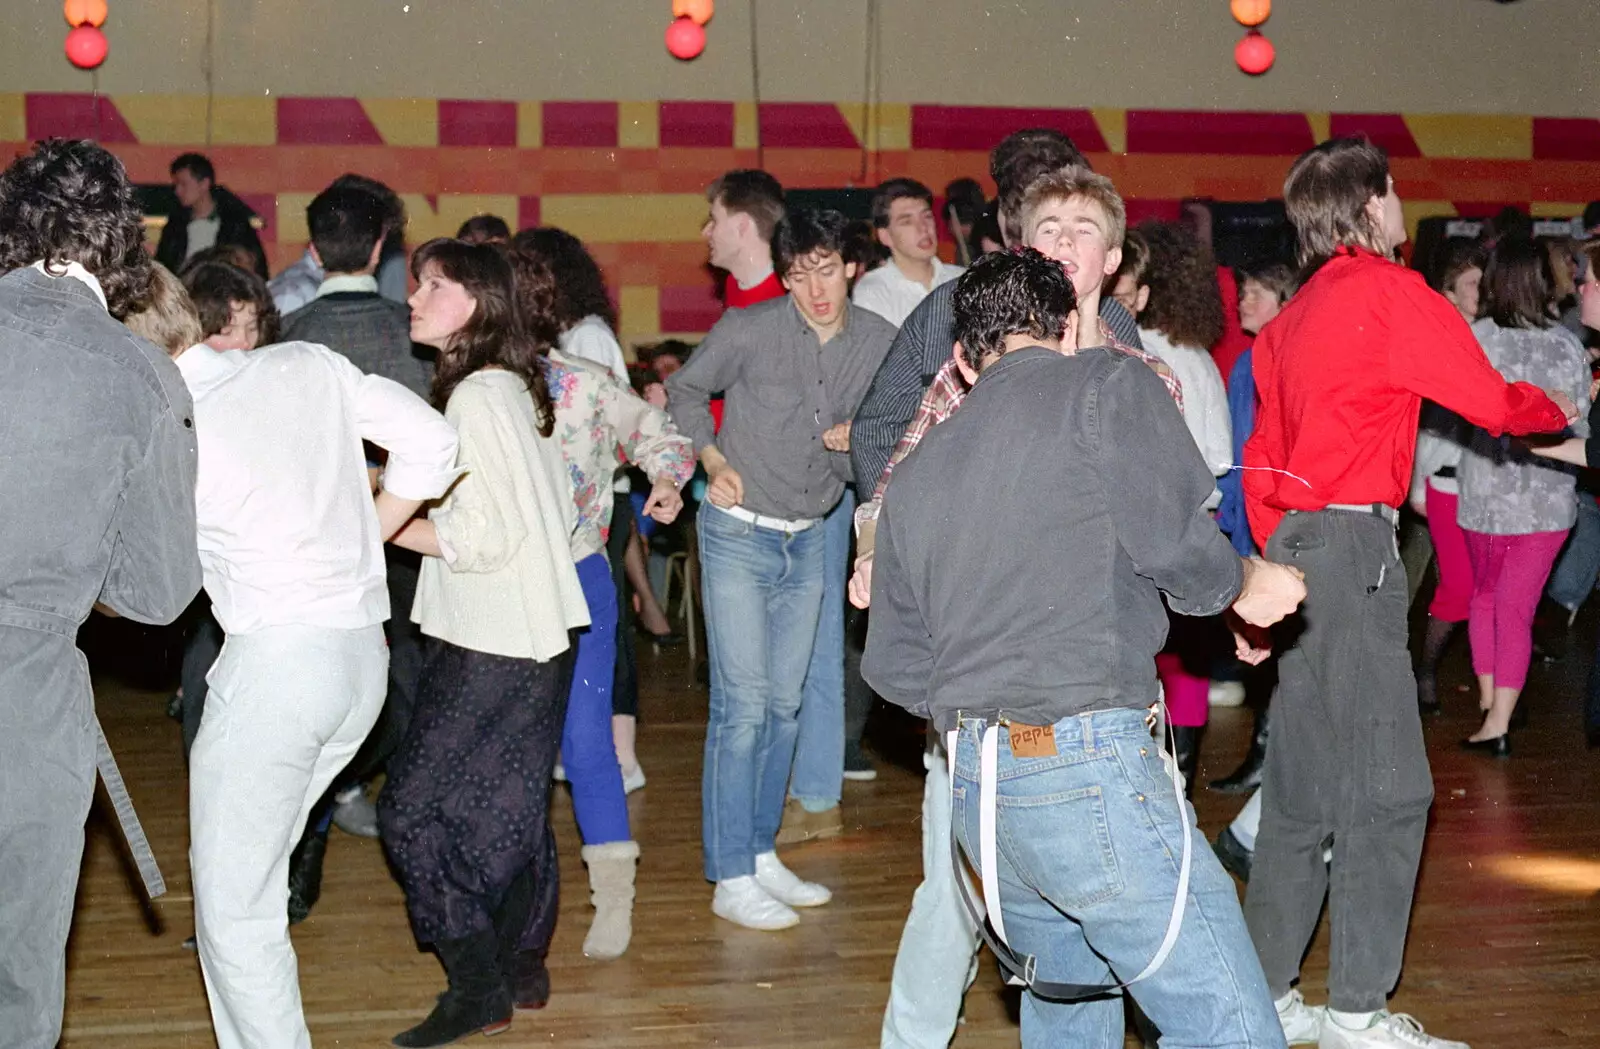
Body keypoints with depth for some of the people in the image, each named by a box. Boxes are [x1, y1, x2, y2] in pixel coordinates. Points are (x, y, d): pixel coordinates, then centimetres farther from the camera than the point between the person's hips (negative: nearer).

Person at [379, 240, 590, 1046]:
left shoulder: (475, 397, -17)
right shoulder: (518, 386, 11)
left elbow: (481, 538, -20)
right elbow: (560, 509, 17)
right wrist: (423, 500, 19)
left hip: (494, 645, -10)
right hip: (538, 632, 10)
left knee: (416, 805, -5)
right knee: (510, 803, 17)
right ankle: (522, 969, 26)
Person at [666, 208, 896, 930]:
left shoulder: (880, 342, -1)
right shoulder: (747, 331, -12)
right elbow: (684, 390, 3)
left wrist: (859, 439, -11)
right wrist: (714, 461, -9)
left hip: (807, 539, 5)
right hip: (739, 533, -5)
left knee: (784, 703, 11)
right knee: (743, 704, -8)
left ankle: (760, 854, 23)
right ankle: (731, 879, -2)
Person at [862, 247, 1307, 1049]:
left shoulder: (917, 470, 17)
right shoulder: (1107, 385, 1)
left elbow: (893, 667, 16)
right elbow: (1174, 543, -10)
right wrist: (1246, 584, 10)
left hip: (975, 786, 8)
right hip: (1089, 763, -7)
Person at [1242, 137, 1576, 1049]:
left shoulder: (1294, 316, 17)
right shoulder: (1390, 294, -8)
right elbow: (1489, 399, -3)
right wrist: (1556, 412, 17)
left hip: (1296, 540, 9)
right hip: (1353, 544, -9)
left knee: (1303, 785, 11)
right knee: (1387, 787, -5)